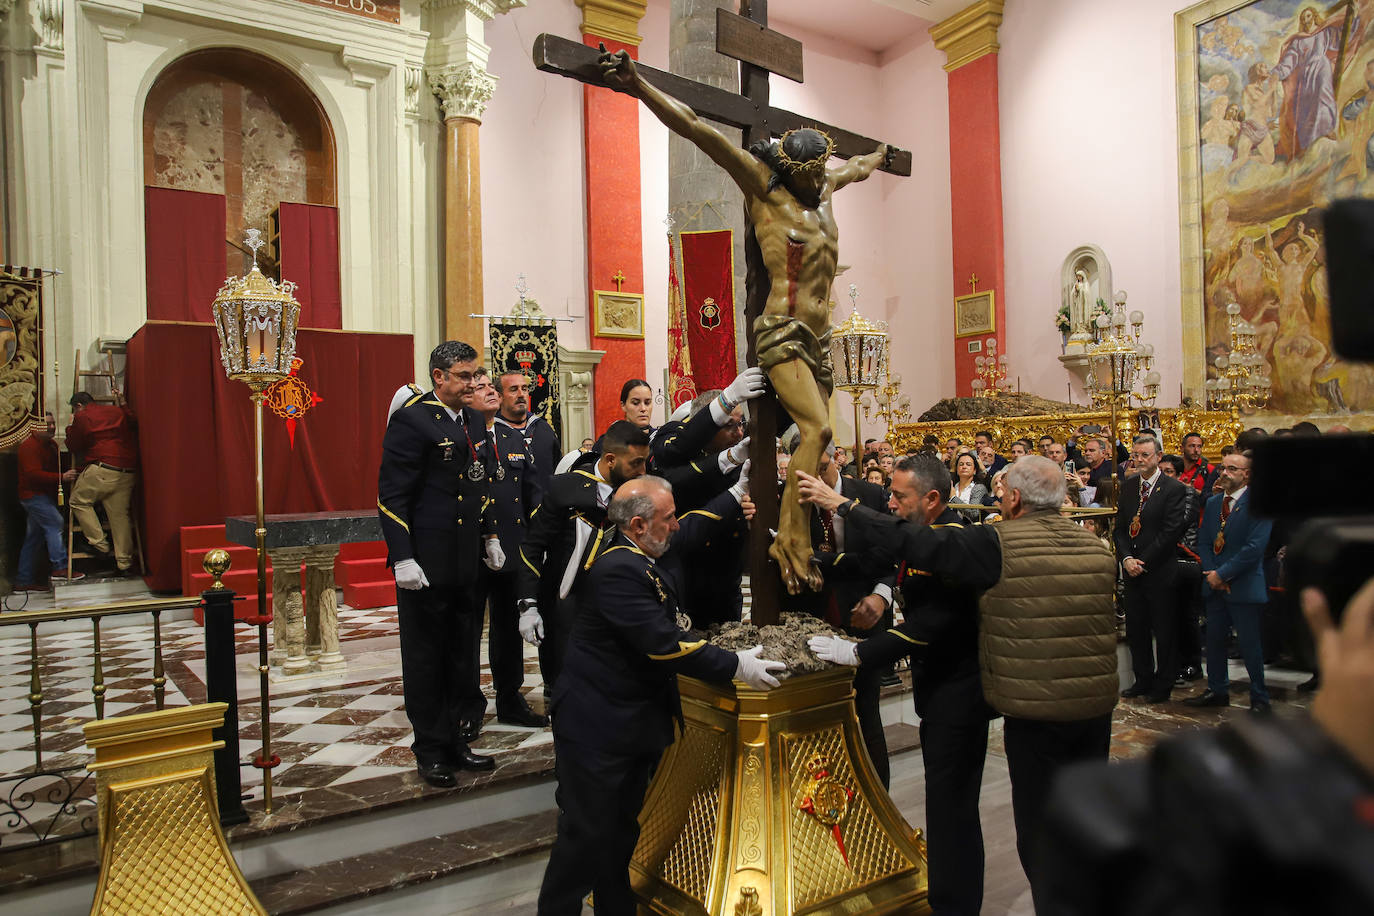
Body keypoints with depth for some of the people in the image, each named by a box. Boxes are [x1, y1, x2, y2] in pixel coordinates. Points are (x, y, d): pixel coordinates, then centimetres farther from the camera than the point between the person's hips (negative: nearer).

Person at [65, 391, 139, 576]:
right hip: (128, 472, 5)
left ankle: (99, 543, 9)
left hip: (102, 470, -5)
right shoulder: (118, 412, 16)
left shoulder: (82, 417, 3)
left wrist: (70, 426, 26)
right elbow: (134, 424, 32)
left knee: (79, 500, 16)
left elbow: (73, 447, 10)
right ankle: (124, 562, 7)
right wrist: (122, 404, 37)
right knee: (120, 514, 7)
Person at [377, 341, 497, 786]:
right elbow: (391, 494, -14)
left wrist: (488, 538, 14)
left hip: (466, 563, 7)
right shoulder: (412, 420, -11)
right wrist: (403, 557, -19)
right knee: (424, 658, 6)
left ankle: (453, 741, 29)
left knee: (459, 657, 15)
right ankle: (430, 751, 19)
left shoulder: (475, 421, 11)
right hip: (425, 563, -7)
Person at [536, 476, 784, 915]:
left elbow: (696, 532, 21)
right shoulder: (617, 569, -25)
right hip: (597, 725, -10)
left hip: (636, 719, 10)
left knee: (624, 826, 19)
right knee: (588, 831, 2)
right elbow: (663, 643, -29)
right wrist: (736, 666, -25)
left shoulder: (639, 556, 5)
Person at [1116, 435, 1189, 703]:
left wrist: (1143, 562, -14)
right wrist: (1127, 558, -6)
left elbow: (1170, 532, -14)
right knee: (1136, 629, 12)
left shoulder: (1173, 489, -9)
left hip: (1160, 571, -5)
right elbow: (1120, 527, 9)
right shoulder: (1128, 486, 10)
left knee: (1164, 631, 5)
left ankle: (1163, 685, 18)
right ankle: (1143, 679, 26)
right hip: (1133, 570, 6)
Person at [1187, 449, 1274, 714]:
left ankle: (1260, 699, 14)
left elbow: (1254, 547, -16)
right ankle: (1217, 690, 26)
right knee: (1214, 640, 13)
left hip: (1244, 586, -6)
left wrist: (1223, 573, -15)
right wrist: (1211, 572, -4)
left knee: (1250, 644, 0)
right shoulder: (1213, 503, 12)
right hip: (1215, 583, 6)